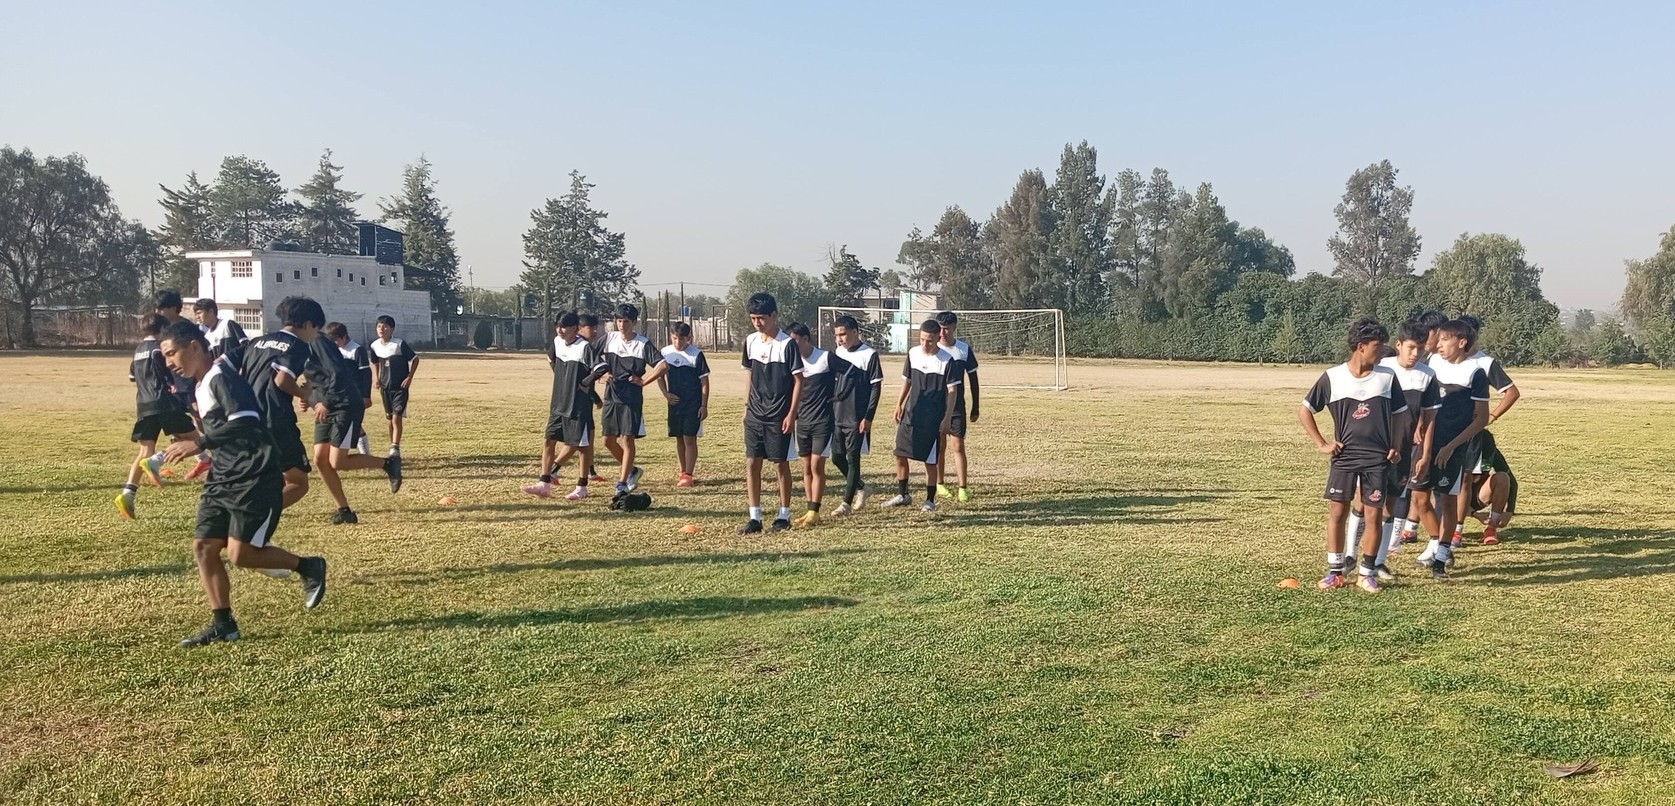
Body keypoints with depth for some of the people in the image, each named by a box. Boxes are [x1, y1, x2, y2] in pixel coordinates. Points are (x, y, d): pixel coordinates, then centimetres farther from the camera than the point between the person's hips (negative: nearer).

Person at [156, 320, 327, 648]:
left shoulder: (222, 377, -14)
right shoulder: (202, 386, 16)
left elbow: (246, 423, -28)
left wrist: (200, 443, -28)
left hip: (254, 480, -10)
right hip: (225, 479, 10)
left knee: (241, 554, -10)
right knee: (203, 547, 4)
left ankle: (309, 567, 11)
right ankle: (222, 624, 12)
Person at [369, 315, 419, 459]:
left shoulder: (400, 344, -14)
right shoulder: (375, 345, 1)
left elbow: (415, 359, -5)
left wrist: (409, 378, -10)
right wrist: (376, 377, 4)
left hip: (400, 387, -5)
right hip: (385, 387, 5)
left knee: (397, 418, -13)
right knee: (390, 419, 13)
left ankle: (395, 449, -14)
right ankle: (393, 450, 22)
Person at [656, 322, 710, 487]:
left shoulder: (696, 354, -10)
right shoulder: (665, 352, 2)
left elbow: (704, 382, -7)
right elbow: (660, 375, 15)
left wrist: (704, 406, -10)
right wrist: (666, 393, -1)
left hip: (693, 404, -5)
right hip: (675, 403, 5)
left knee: (690, 439, -6)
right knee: (679, 439, 12)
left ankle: (688, 475, -3)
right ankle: (683, 472, 24)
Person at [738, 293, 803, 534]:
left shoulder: (787, 344, -11)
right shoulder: (750, 341, 7)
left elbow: (798, 380, -9)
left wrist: (792, 414, -14)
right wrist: (746, 406, 13)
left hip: (779, 416, -5)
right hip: (754, 415, 5)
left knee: (781, 464, 3)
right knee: (751, 463, 2)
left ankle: (784, 516, 15)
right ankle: (755, 518, 8)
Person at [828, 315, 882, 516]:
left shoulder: (869, 355, -8)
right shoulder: (837, 353, 9)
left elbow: (876, 388, -8)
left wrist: (868, 417, -13)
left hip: (857, 418, -6)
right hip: (836, 416, 6)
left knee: (853, 458, -1)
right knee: (837, 456, 9)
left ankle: (847, 502, 6)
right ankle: (860, 487, 31)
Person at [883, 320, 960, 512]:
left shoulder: (947, 360, -11)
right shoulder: (913, 354, 3)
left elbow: (952, 391, -9)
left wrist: (947, 418, -13)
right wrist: (899, 404, 10)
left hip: (933, 419, -5)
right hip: (910, 415, 5)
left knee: (930, 460, 0)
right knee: (900, 455, 7)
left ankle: (930, 500, 15)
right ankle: (903, 495, 23)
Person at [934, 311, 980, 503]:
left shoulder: (964, 349, -1)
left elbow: (973, 379, 7)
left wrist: (975, 407, 7)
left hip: (957, 407, -1)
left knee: (958, 446, -6)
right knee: (939, 446, 8)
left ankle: (962, 488, -3)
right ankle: (940, 485, 23)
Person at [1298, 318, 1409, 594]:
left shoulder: (1388, 377, 0)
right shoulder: (1332, 377, -4)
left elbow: (1400, 414, 13)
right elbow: (1304, 411, 3)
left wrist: (1397, 446, 3)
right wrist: (1322, 444, -1)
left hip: (1378, 459, 1)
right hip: (1344, 457, -1)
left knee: (1374, 515, 1)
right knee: (1337, 512, 1)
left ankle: (1368, 573, 13)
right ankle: (1335, 572, 11)